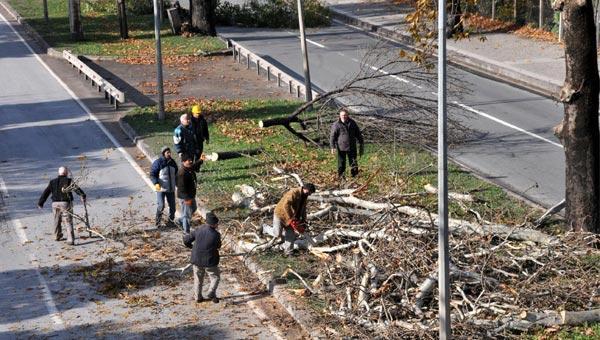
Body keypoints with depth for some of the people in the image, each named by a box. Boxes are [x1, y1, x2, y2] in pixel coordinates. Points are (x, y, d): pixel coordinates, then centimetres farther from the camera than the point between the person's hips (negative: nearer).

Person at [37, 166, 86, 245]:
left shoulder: (52, 182, 12)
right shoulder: (68, 181, -1)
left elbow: (46, 192, 15)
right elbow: (76, 188, -18)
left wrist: (40, 203, 21)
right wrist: (82, 195, -26)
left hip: (55, 203, 4)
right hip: (66, 203, -4)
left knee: (57, 220, 23)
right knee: (69, 222, -3)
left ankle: (57, 236, 38)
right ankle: (70, 240, -11)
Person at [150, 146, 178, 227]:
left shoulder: (172, 162, 6)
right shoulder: (158, 163, -12)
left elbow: (176, 174, 20)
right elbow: (152, 174, -13)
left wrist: (177, 184, 18)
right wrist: (156, 183, -27)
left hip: (171, 189, 6)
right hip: (161, 188, -6)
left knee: (172, 206, 9)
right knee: (161, 206, -11)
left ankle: (171, 220, 26)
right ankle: (158, 222, 4)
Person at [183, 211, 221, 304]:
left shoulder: (198, 230, -8)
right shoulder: (216, 235, -19)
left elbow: (186, 239, 0)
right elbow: (218, 246, -2)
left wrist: (190, 246, 19)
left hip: (196, 260, 4)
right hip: (209, 261, -4)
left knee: (198, 279, 19)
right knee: (215, 277, 16)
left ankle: (198, 297, 25)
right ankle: (211, 294, 2)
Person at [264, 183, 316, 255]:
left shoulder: (304, 197, 4)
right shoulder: (294, 193, -26)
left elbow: (303, 209, 17)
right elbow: (286, 205, -35)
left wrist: (304, 221, 8)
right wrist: (291, 218, -33)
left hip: (290, 218, 8)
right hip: (280, 214, -8)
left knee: (291, 235, 4)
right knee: (277, 234, -8)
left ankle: (288, 251, 14)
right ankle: (265, 228, 20)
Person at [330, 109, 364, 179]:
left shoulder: (352, 123, 5)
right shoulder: (336, 125, -5)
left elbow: (358, 134, 13)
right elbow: (332, 136, -7)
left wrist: (361, 145, 12)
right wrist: (333, 147, -18)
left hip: (352, 148, 3)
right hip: (341, 148, -3)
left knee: (353, 164, 7)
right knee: (341, 163, 4)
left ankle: (354, 176, 18)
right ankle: (341, 177, 15)